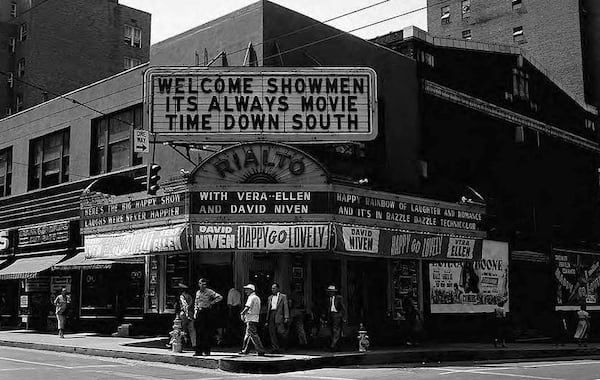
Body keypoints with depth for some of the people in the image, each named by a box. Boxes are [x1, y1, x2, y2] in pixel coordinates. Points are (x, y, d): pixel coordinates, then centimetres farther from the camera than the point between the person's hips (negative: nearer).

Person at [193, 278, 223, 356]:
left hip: (207, 312, -5)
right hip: (199, 313, 5)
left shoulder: (209, 292, -4)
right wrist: (195, 311, 10)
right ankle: (199, 351, 8)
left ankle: (207, 351, 2)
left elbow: (220, 297, -9)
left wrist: (212, 302, -10)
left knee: (207, 332, -3)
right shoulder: (197, 292, 13)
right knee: (199, 332, 3)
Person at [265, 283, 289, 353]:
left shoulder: (283, 296, 7)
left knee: (280, 331, -15)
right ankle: (275, 349, 1)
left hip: (279, 316, -5)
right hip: (271, 316, 5)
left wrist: (286, 317, -11)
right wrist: (267, 320, 15)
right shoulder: (270, 298, 21)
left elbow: (286, 307, 0)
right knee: (272, 333, -1)